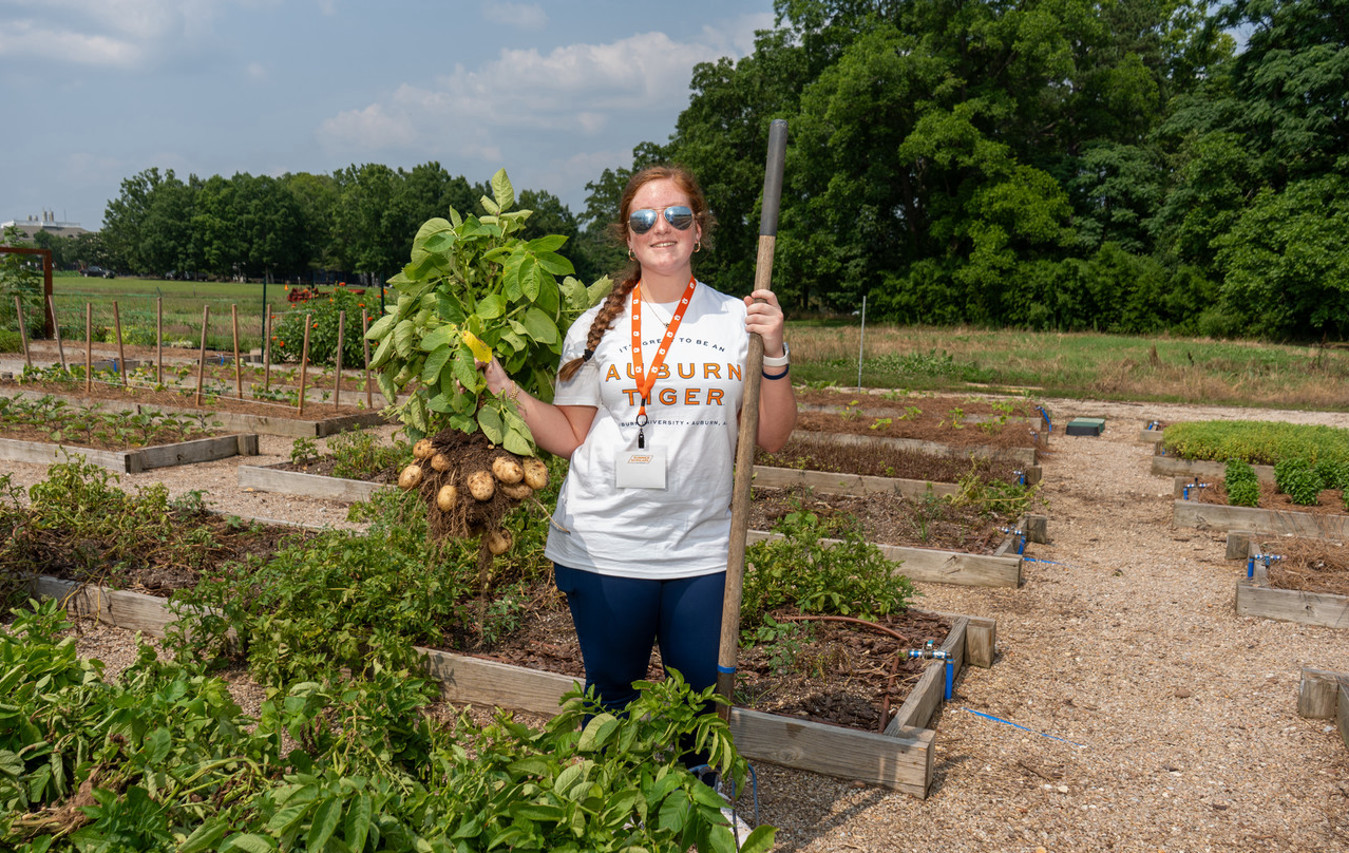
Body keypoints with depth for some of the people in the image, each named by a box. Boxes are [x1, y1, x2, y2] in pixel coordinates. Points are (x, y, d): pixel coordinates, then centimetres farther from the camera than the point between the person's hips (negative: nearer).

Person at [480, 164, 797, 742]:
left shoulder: (738, 321, 4)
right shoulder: (595, 327, 4)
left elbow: (772, 438, 3)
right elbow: (571, 437, 4)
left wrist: (773, 355, -10)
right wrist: (508, 391, -8)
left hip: (703, 550, 0)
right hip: (603, 547, 0)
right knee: (611, 696, 13)